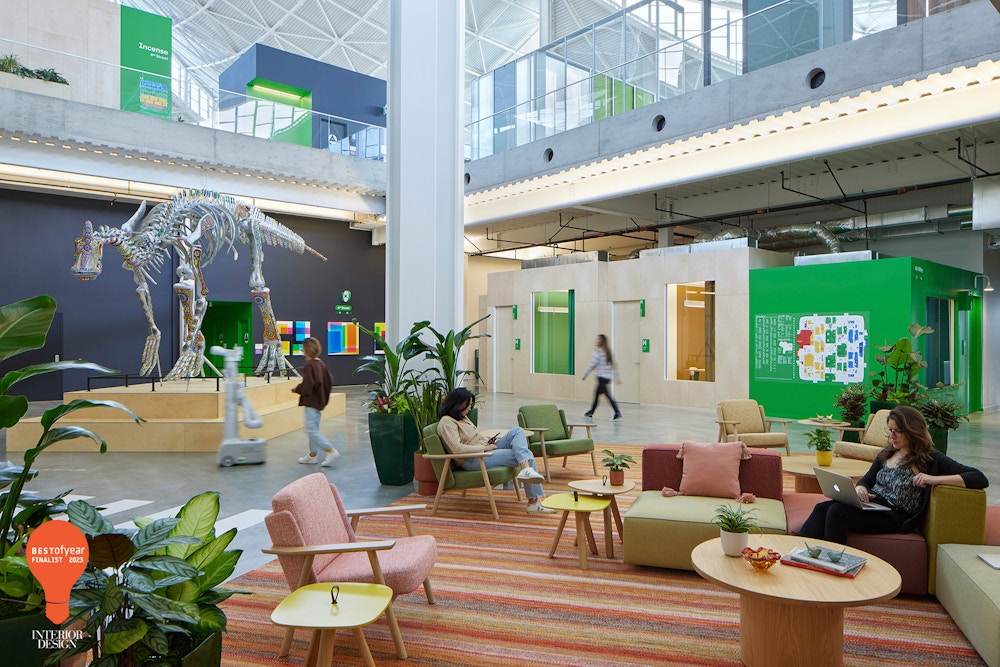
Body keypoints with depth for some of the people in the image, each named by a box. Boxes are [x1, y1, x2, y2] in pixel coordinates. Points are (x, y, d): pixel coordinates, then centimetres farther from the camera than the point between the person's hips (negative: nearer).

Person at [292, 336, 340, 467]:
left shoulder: (309, 366, -18)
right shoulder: (321, 363, 8)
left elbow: (307, 387, -21)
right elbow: (329, 380, 12)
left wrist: (296, 389, -4)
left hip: (311, 402, -9)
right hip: (320, 401, 9)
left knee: (311, 430, -7)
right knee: (314, 429, 16)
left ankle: (331, 451, -13)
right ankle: (313, 455, 24)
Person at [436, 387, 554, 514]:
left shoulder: (462, 417, 18)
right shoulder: (446, 422, -12)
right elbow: (457, 449, -24)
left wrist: (488, 440, 6)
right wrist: (484, 447, -16)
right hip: (473, 461, -10)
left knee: (517, 431, -8)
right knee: (528, 455, -13)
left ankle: (526, 470, -27)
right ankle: (534, 501, -17)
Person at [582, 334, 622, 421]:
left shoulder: (598, 351, -10)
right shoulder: (608, 351, 14)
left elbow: (592, 365, -11)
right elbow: (613, 365, 14)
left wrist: (584, 375, -4)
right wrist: (616, 377, 17)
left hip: (601, 376, -9)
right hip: (607, 377, 9)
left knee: (607, 394, -10)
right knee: (596, 394, 16)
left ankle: (617, 413, -16)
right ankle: (590, 413, 24)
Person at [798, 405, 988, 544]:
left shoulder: (930, 459, 3)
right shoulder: (887, 454, 22)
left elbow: (981, 479, -5)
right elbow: (867, 479, 25)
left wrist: (935, 479, -17)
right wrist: (860, 489, 0)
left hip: (897, 516, -6)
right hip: (872, 504, 6)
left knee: (837, 511, -32)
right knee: (822, 508, -25)